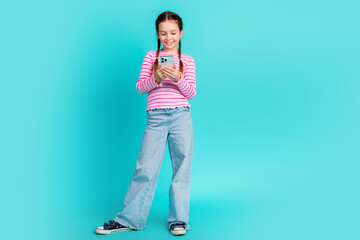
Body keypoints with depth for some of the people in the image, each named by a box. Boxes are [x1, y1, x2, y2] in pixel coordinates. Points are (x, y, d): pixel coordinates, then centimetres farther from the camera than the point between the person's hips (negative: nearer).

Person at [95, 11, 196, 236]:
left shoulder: (188, 60, 11)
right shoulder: (151, 56, 11)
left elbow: (191, 92, 4)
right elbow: (140, 87, 3)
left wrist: (178, 78, -15)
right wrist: (157, 78, -17)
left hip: (181, 116, 1)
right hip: (156, 118, -1)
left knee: (182, 167, 2)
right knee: (145, 168, -3)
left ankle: (178, 219, 12)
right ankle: (128, 219, 5)